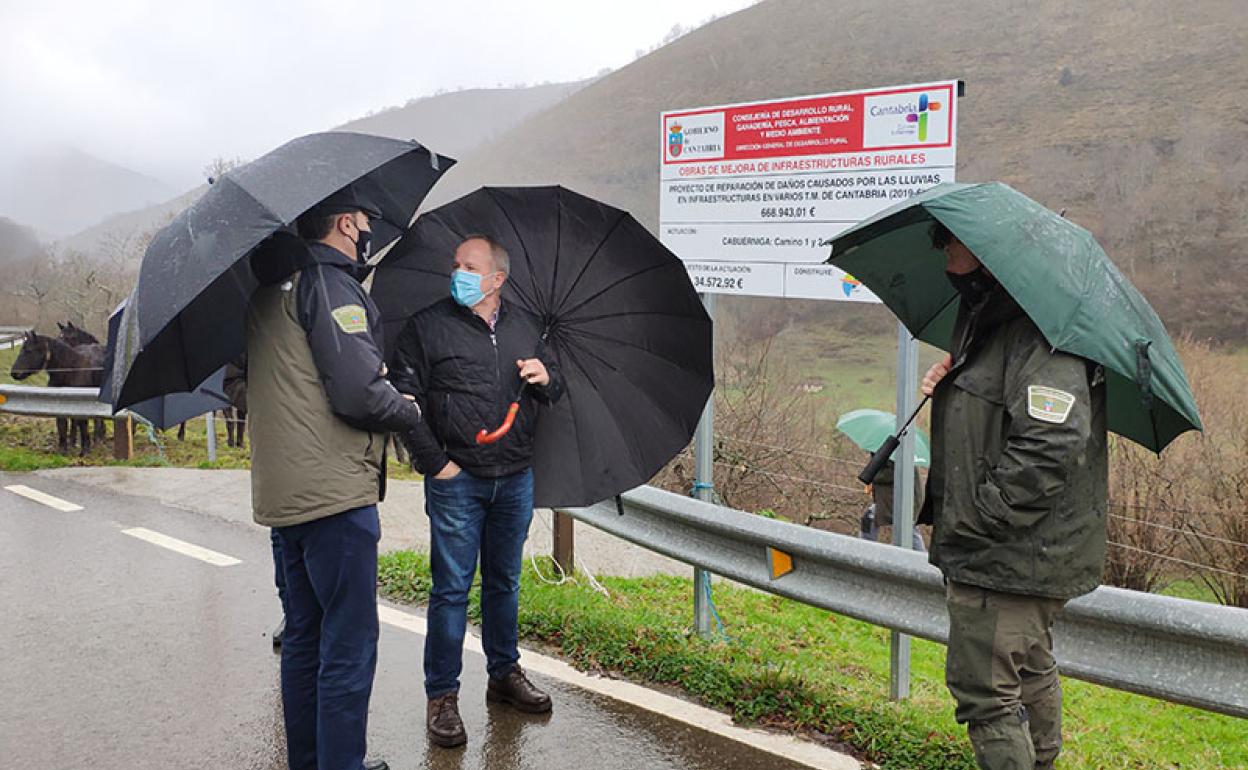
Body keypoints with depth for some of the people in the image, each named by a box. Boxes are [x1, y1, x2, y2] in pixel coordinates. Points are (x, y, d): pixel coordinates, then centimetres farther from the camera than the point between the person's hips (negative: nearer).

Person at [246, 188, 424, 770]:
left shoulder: (270, 289, 16)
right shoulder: (330, 284, -13)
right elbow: (360, 394, -21)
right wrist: (412, 411, -4)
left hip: (283, 496, 10)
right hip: (335, 493, -10)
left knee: (305, 636, 19)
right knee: (348, 646, -3)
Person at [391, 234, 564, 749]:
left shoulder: (525, 326, 11)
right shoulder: (428, 327, -3)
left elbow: (552, 393, 19)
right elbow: (404, 398, -7)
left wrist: (546, 378, -5)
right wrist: (434, 461, -11)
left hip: (516, 479, 4)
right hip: (456, 479, -4)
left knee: (504, 582, 16)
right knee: (451, 587, -1)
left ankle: (505, 673, 31)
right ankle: (442, 696, 10)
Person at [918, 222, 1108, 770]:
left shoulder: (1044, 338, -20)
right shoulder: (985, 323, 13)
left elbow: (1049, 445, -29)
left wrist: (984, 516, -23)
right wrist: (949, 381, 7)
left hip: (1008, 558, -11)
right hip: (1014, 555, 11)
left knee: (985, 693, -6)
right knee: (1030, 674, 25)